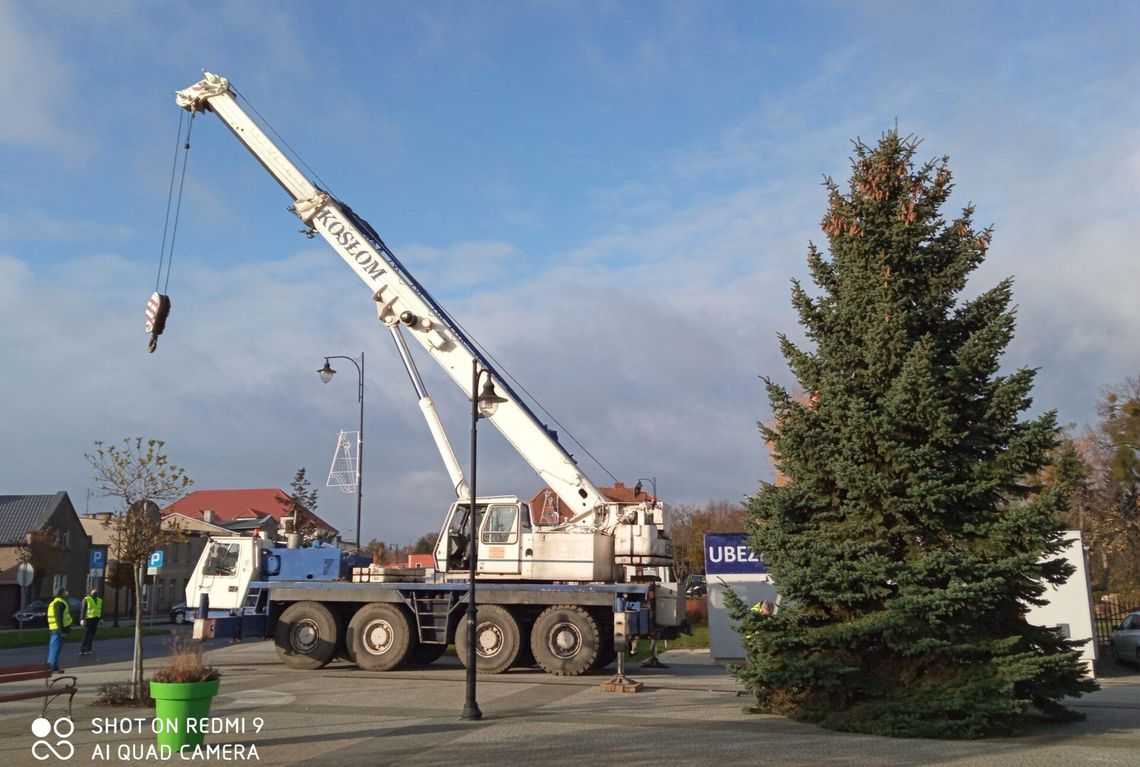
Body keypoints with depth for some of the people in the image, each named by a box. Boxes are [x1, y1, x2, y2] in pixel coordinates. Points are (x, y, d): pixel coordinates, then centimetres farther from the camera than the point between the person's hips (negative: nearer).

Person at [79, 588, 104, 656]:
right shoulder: (86, 599, -4)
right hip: (88, 619, -6)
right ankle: (82, 650, -7)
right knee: (86, 635, -9)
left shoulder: (99, 600, 13)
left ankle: (88, 649, 14)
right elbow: (83, 610, -7)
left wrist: (101, 619, 14)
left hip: (95, 620, 6)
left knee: (91, 635, 8)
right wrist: (82, 619, -14)